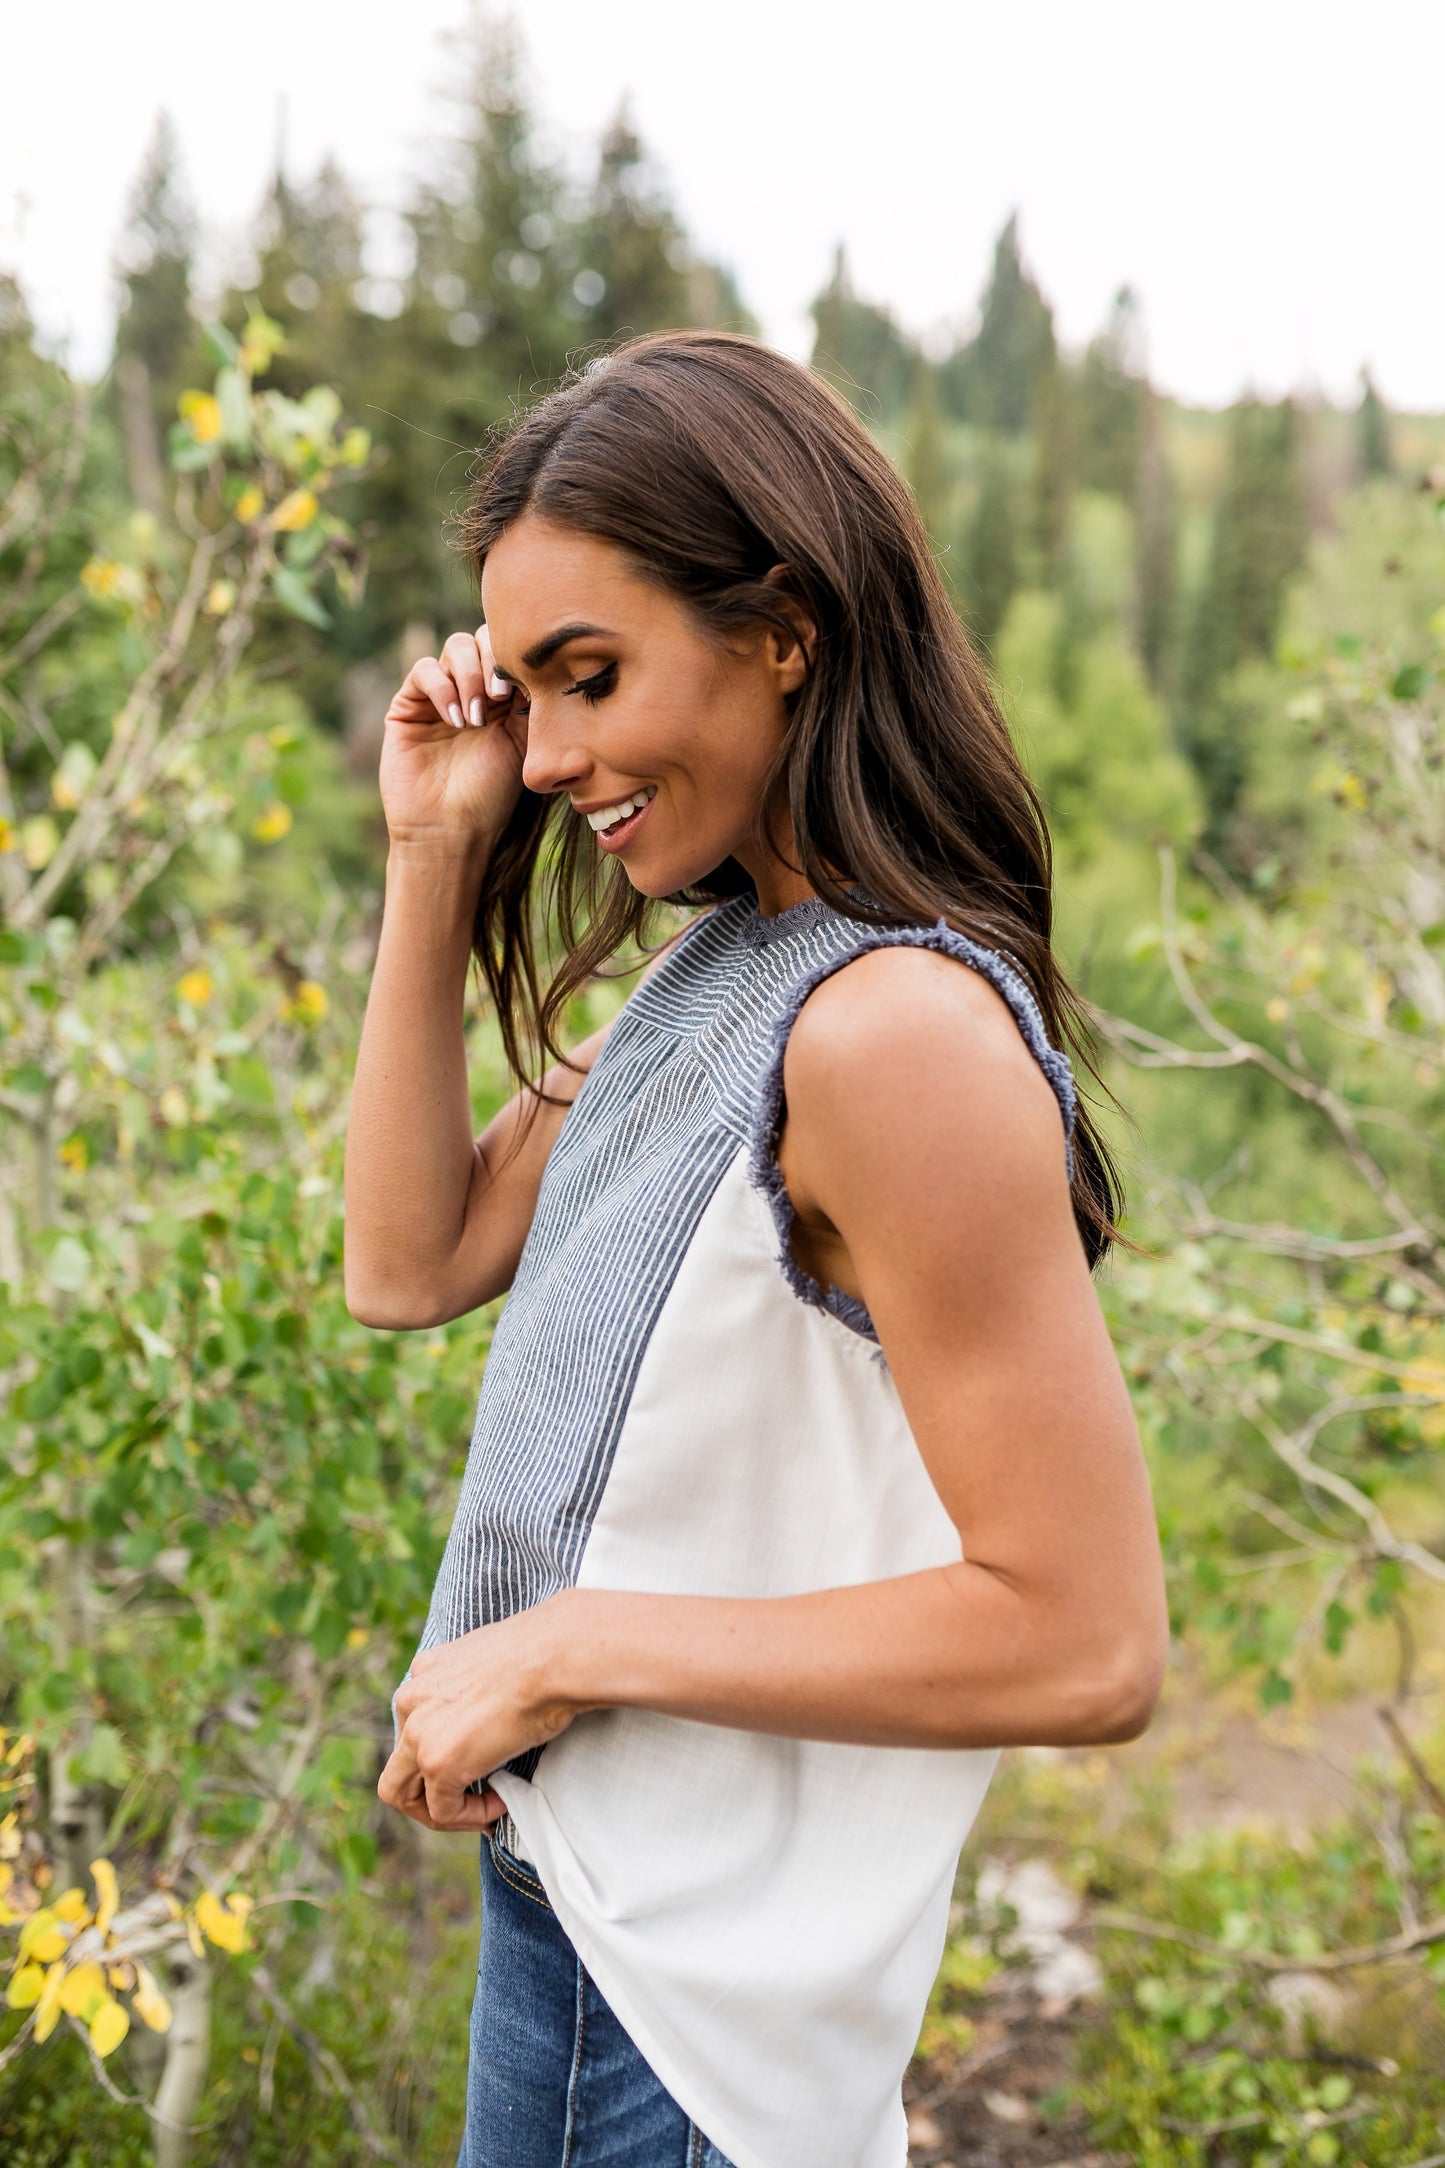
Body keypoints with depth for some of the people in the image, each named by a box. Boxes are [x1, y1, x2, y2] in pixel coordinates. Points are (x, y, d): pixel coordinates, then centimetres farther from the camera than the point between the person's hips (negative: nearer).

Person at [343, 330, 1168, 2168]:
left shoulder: (897, 1027, -26)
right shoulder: (714, 961, 2)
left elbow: (1085, 1642, -26)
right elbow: (410, 1265, 5)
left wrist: (562, 1647, -21)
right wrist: (435, 863, -2)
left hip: (682, 1972, -8)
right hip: (570, 1868, 8)